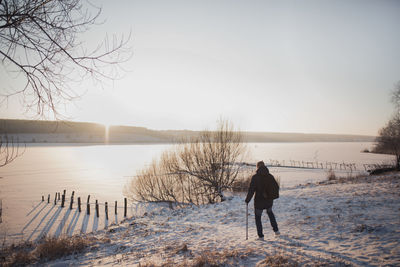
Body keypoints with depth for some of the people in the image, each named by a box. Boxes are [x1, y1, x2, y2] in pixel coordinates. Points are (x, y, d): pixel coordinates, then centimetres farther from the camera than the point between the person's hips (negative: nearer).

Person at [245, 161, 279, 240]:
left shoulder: (255, 177, -16)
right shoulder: (270, 176, -3)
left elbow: (251, 190, -18)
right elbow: (277, 188, 6)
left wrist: (247, 200, -6)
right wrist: (272, 196, 23)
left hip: (259, 202, -4)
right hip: (269, 201, 4)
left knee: (258, 218, 16)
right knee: (270, 212, 33)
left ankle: (261, 236, 16)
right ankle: (276, 230, 34)